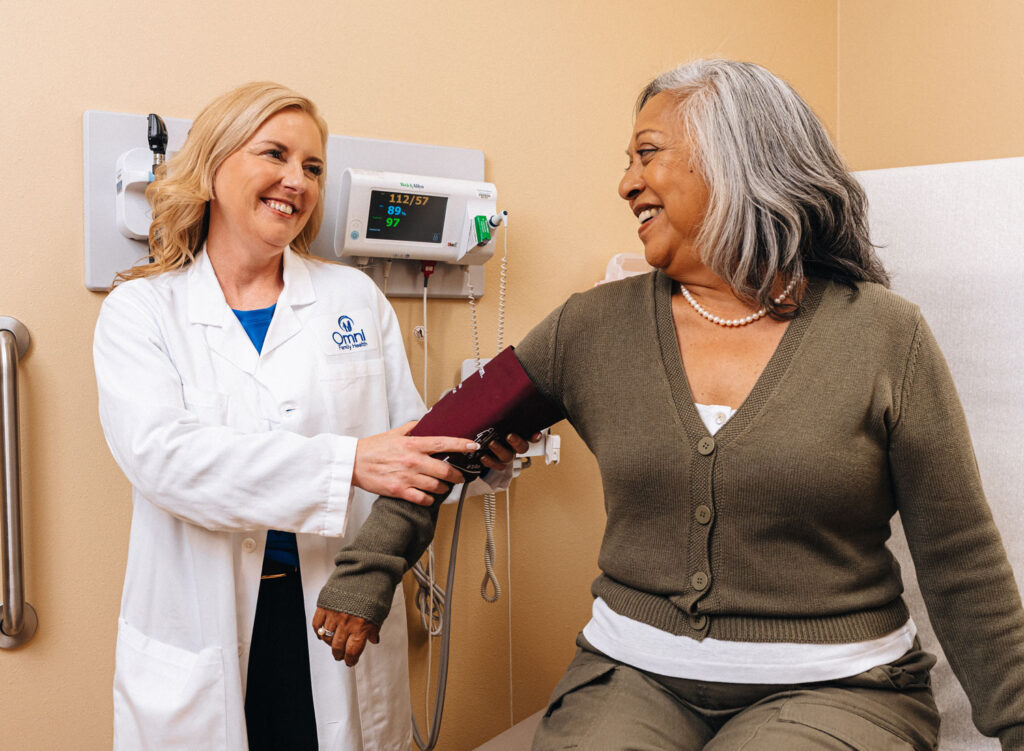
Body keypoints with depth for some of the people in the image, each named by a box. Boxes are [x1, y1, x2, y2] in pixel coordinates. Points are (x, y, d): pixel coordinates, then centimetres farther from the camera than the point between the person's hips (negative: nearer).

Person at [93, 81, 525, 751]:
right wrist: (346, 463, -28)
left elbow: (406, 438, 4)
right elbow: (161, 453, -18)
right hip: (205, 633, -1)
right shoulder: (141, 309, -1)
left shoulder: (356, 298, 6)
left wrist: (477, 452, -17)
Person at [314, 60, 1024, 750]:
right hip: (632, 674, 2)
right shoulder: (594, 326, 1)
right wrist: (363, 572, 7)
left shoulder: (884, 334, -5)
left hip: (834, 687, -1)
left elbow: (962, 563, 0)